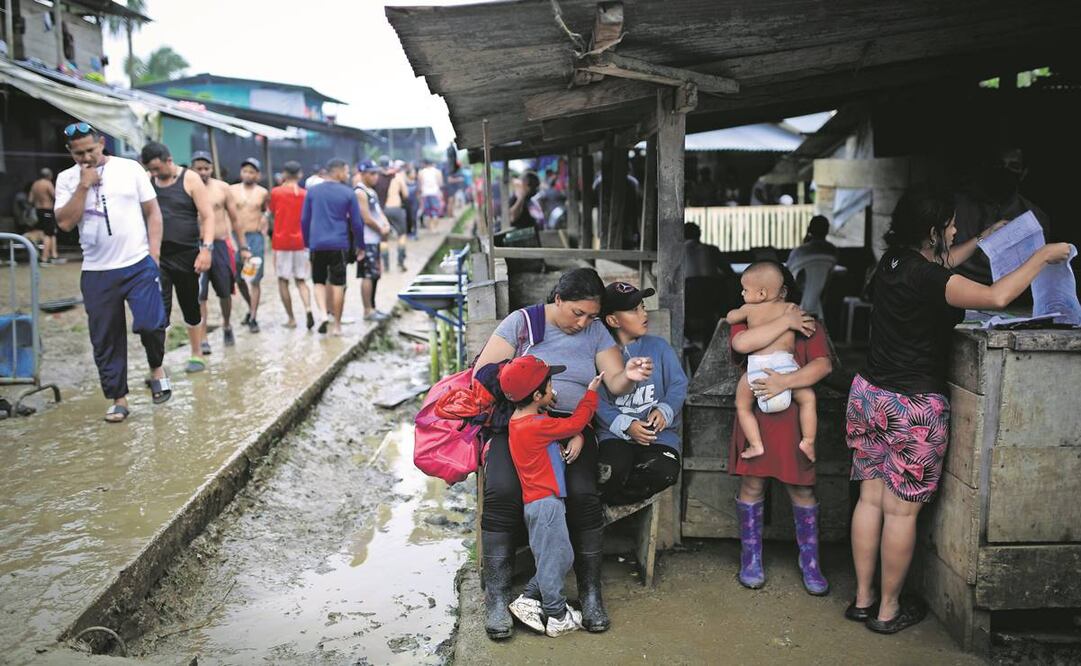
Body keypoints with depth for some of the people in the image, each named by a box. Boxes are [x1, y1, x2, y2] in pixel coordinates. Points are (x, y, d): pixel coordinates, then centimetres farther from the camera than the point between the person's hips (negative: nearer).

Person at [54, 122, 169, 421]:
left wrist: (154, 252, -5)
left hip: (138, 265, -2)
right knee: (105, 341, 5)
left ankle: (156, 368, 15)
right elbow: (65, 223, -6)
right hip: (96, 273, 2)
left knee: (150, 324, -15)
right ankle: (118, 398, 17)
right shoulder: (66, 179, 5)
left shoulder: (130, 168, 2)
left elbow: (152, 211, 4)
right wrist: (83, 186, -11)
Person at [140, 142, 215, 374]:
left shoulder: (190, 179, -3)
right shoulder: (148, 182, 6)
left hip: (186, 255, -2)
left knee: (190, 308, 11)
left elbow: (207, 216, -6)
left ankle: (197, 355, 27)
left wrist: (206, 248, -17)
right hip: (156, 256, 2)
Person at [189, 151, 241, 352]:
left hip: (221, 245, 2)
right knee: (199, 296, -4)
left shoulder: (223, 188, 3)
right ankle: (203, 339, 1)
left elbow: (234, 218, 8)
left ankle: (227, 326, 37)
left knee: (225, 292, 13)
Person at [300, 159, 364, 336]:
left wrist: (307, 242, 19)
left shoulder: (312, 191, 6)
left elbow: (304, 220, 9)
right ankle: (336, 325, 9)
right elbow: (356, 222, 1)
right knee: (338, 284, 5)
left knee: (319, 282, 14)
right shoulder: (348, 193, -2)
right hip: (339, 244, -2)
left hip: (317, 244, 2)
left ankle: (324, 313, -8)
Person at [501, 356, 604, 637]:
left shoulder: (521, 420, 9)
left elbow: (569, 425, 14)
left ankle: (528, 600, 21)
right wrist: (591, 392, 0)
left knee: (558, 558, 17)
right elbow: (576, 422, -12)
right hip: (545, 501, -10)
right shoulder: (535, 426, -21)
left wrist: (577, 438, -7)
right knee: (555, 558, 2)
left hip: (539, 501, 10)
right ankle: (558, 617, 13)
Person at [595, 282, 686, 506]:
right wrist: (625, 425, -18)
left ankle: (612, 497, -5)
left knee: (664, 471, -30)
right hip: (615, 433, -2)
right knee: (612, 471, -34)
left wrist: (664, 410, -13)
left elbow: (678, 384, 6)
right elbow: (597, 401, -5)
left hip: (658, 432, 2)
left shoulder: (659, 347, 10)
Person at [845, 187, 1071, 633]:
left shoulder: (893, 262, 6)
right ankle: (888, 610, 17)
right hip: (912, 406, -8)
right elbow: (996, 297, -26)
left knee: (871, 499, 13)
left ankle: (863, 598, 23)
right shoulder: (924, 277, -19)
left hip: (868, 394, 8)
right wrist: (1042, 257, -12)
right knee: (902, 510, 5)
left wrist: (984, 239, 34)